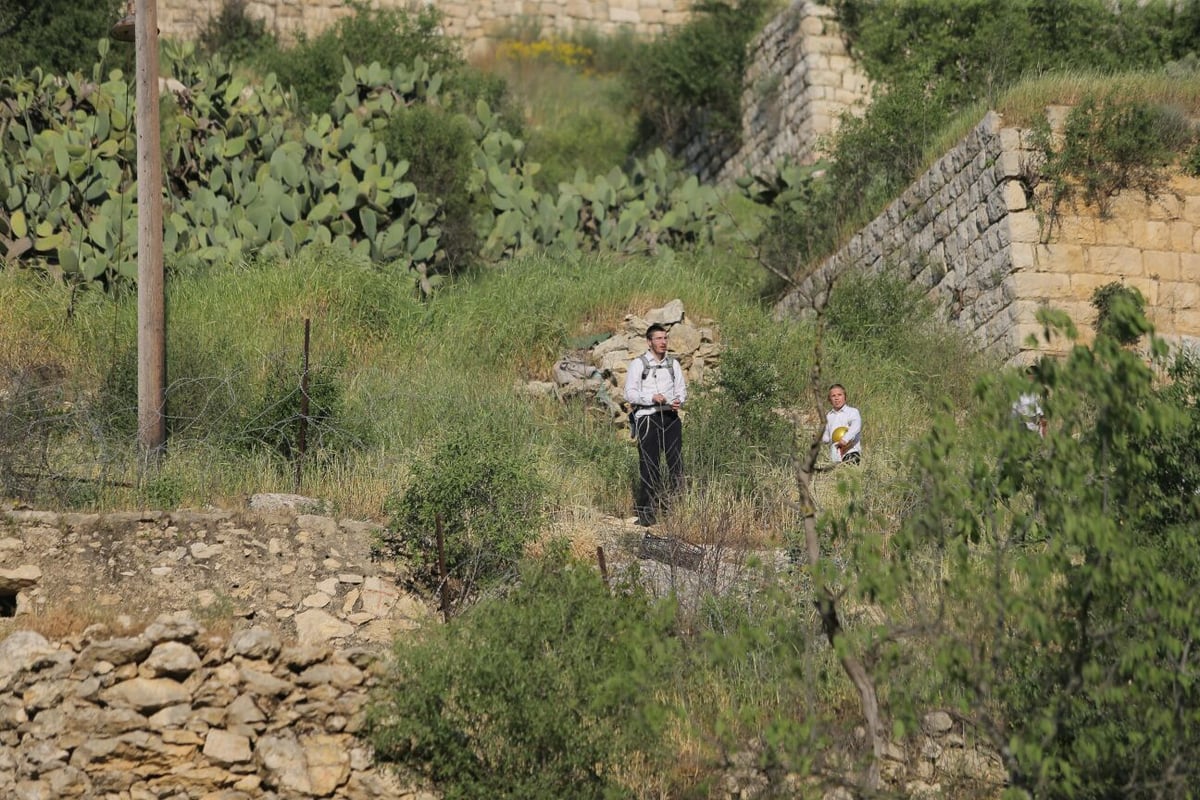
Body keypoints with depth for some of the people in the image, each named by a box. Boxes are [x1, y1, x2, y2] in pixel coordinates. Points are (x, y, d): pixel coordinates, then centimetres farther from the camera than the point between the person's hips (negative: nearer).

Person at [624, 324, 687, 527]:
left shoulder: (673, 363, 14)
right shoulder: (638, 364, 0)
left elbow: (681, 388, 15)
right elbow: (630, 393, -5)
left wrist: (679, 400, -8)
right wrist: (651, 398, -19)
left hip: (670, 417, 4)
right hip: (647, 419, -4)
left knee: (677, 464, 0)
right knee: (649, 467, -6)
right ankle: (645, 513, 0)